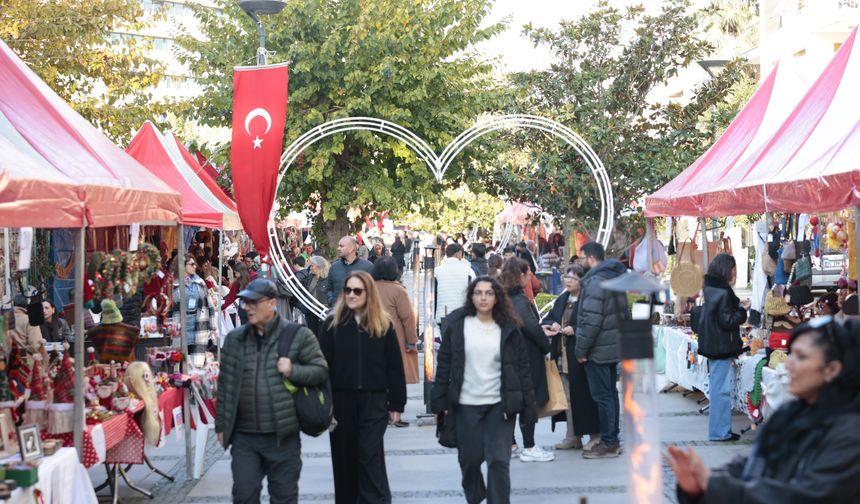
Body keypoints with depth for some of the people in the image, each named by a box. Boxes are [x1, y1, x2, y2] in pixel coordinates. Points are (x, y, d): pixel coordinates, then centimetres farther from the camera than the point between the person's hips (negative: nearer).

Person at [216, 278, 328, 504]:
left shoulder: (298, 335, -2)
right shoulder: (234, 338, 8)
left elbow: (321, 370, -1)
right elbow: (225, 385, 13)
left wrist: (293, 370, -18)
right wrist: (221, 425, 12)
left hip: (283, 436, -3)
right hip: (244, 437, 3)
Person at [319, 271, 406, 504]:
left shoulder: (383, 325, 0)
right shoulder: (333, 323, 0)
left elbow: (394, 367, 1)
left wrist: (396, 404, -1)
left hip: (373, 400, -1)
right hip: (341, 399, 2)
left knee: (370, 455, -6)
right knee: (344, 457, 10)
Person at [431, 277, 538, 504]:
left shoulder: (508, 328, 1)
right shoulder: (457, 325, 1)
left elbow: (522, 368, 3)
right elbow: (444, 364, 2)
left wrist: (528, 406, -1)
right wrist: (440, 401, -2)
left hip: (499, 405, -1)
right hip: (466, 404, 1)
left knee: (499, 460, -8)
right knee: (470, 459, 10)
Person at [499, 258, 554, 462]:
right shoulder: (520, 300, -18)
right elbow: (531, 326, -26)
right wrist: (547, 346, -14)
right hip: (526, 356, -9)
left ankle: (510, 443, 22)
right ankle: (529, 448, 3)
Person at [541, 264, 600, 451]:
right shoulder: (561, 300, 15)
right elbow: (547, 320, 20)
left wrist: (574, 330, -20)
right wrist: (552, 325, -1)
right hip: (563, 355, 8)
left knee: (584, 395, -5)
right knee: (568, 397, 10)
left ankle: (595, 436, 5)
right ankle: (572, 437, 17)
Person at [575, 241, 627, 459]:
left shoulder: (596, 282, -18)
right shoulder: (614, 277, 12)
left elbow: (591, 320, -23)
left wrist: (581, 348, -15)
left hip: (598, 350, -10)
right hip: (614, 346, 10)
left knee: (602, 396, -4)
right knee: (611, 393, 15)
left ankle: (608, 443, 0)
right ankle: (613, 440, 22)